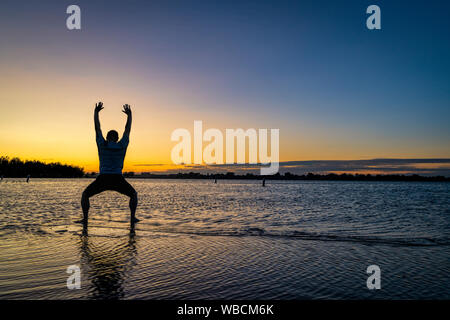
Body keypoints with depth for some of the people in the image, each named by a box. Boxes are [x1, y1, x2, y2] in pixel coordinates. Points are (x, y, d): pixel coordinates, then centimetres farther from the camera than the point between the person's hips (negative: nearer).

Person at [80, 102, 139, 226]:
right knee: (133, 194, 21)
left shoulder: (102, 145, 7)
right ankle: (132, 218, 8)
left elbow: (97, 128, 14)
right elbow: (127, 130, 17)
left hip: (103, 179, 0)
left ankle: (85, 219, 9)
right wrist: (129, 114, 24)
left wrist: (96, 112, 20)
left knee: (85, 195, 20)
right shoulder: (122, 146, 7)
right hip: (118, 180, 0)